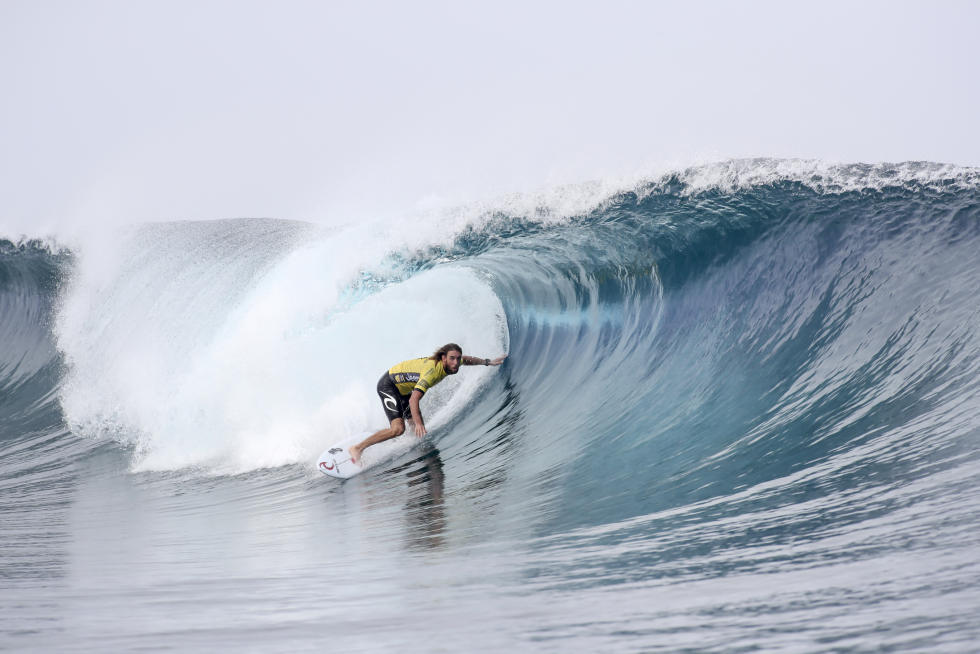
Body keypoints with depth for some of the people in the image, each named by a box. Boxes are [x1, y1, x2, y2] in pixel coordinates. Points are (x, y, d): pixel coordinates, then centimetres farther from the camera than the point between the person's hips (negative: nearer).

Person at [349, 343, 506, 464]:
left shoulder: (450, 363, -10)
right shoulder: (432, 370, -36)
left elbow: (467, 360, 17)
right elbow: (413, 399, -45)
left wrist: (488, 362, 12)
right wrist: (418, 424, -56)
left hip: (403, 390, 9)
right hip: (388, 385, -9)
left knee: (421, 433, 1)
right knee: (398, 428, -24)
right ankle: (357, 449, -19)